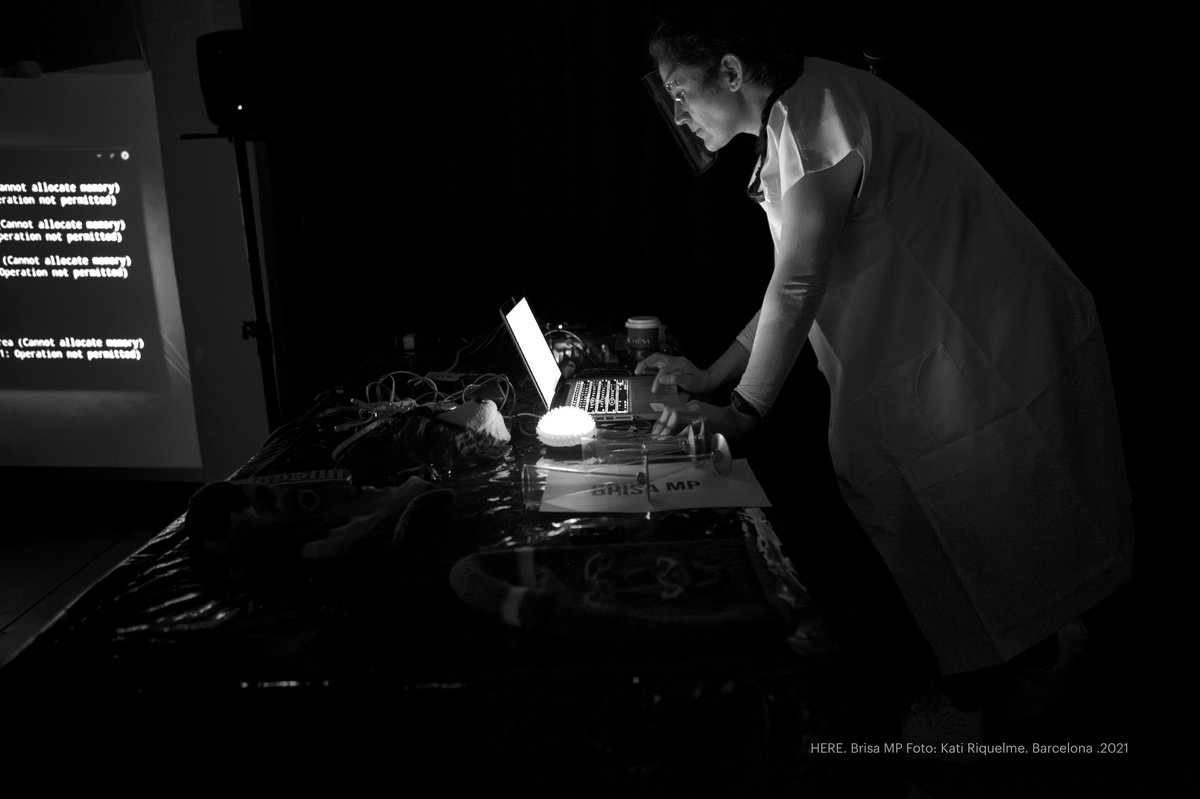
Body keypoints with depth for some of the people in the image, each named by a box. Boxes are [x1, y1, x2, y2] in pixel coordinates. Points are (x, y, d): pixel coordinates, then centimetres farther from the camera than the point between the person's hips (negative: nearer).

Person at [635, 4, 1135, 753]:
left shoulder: (812, 117, -20)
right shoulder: (795, 122, 11)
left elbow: (798, 284, -23)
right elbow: (802, 279, 12)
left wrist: (745, 409, -16)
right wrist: (715, 375, 10)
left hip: (989, 346, -9)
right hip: (925, 345, 9)